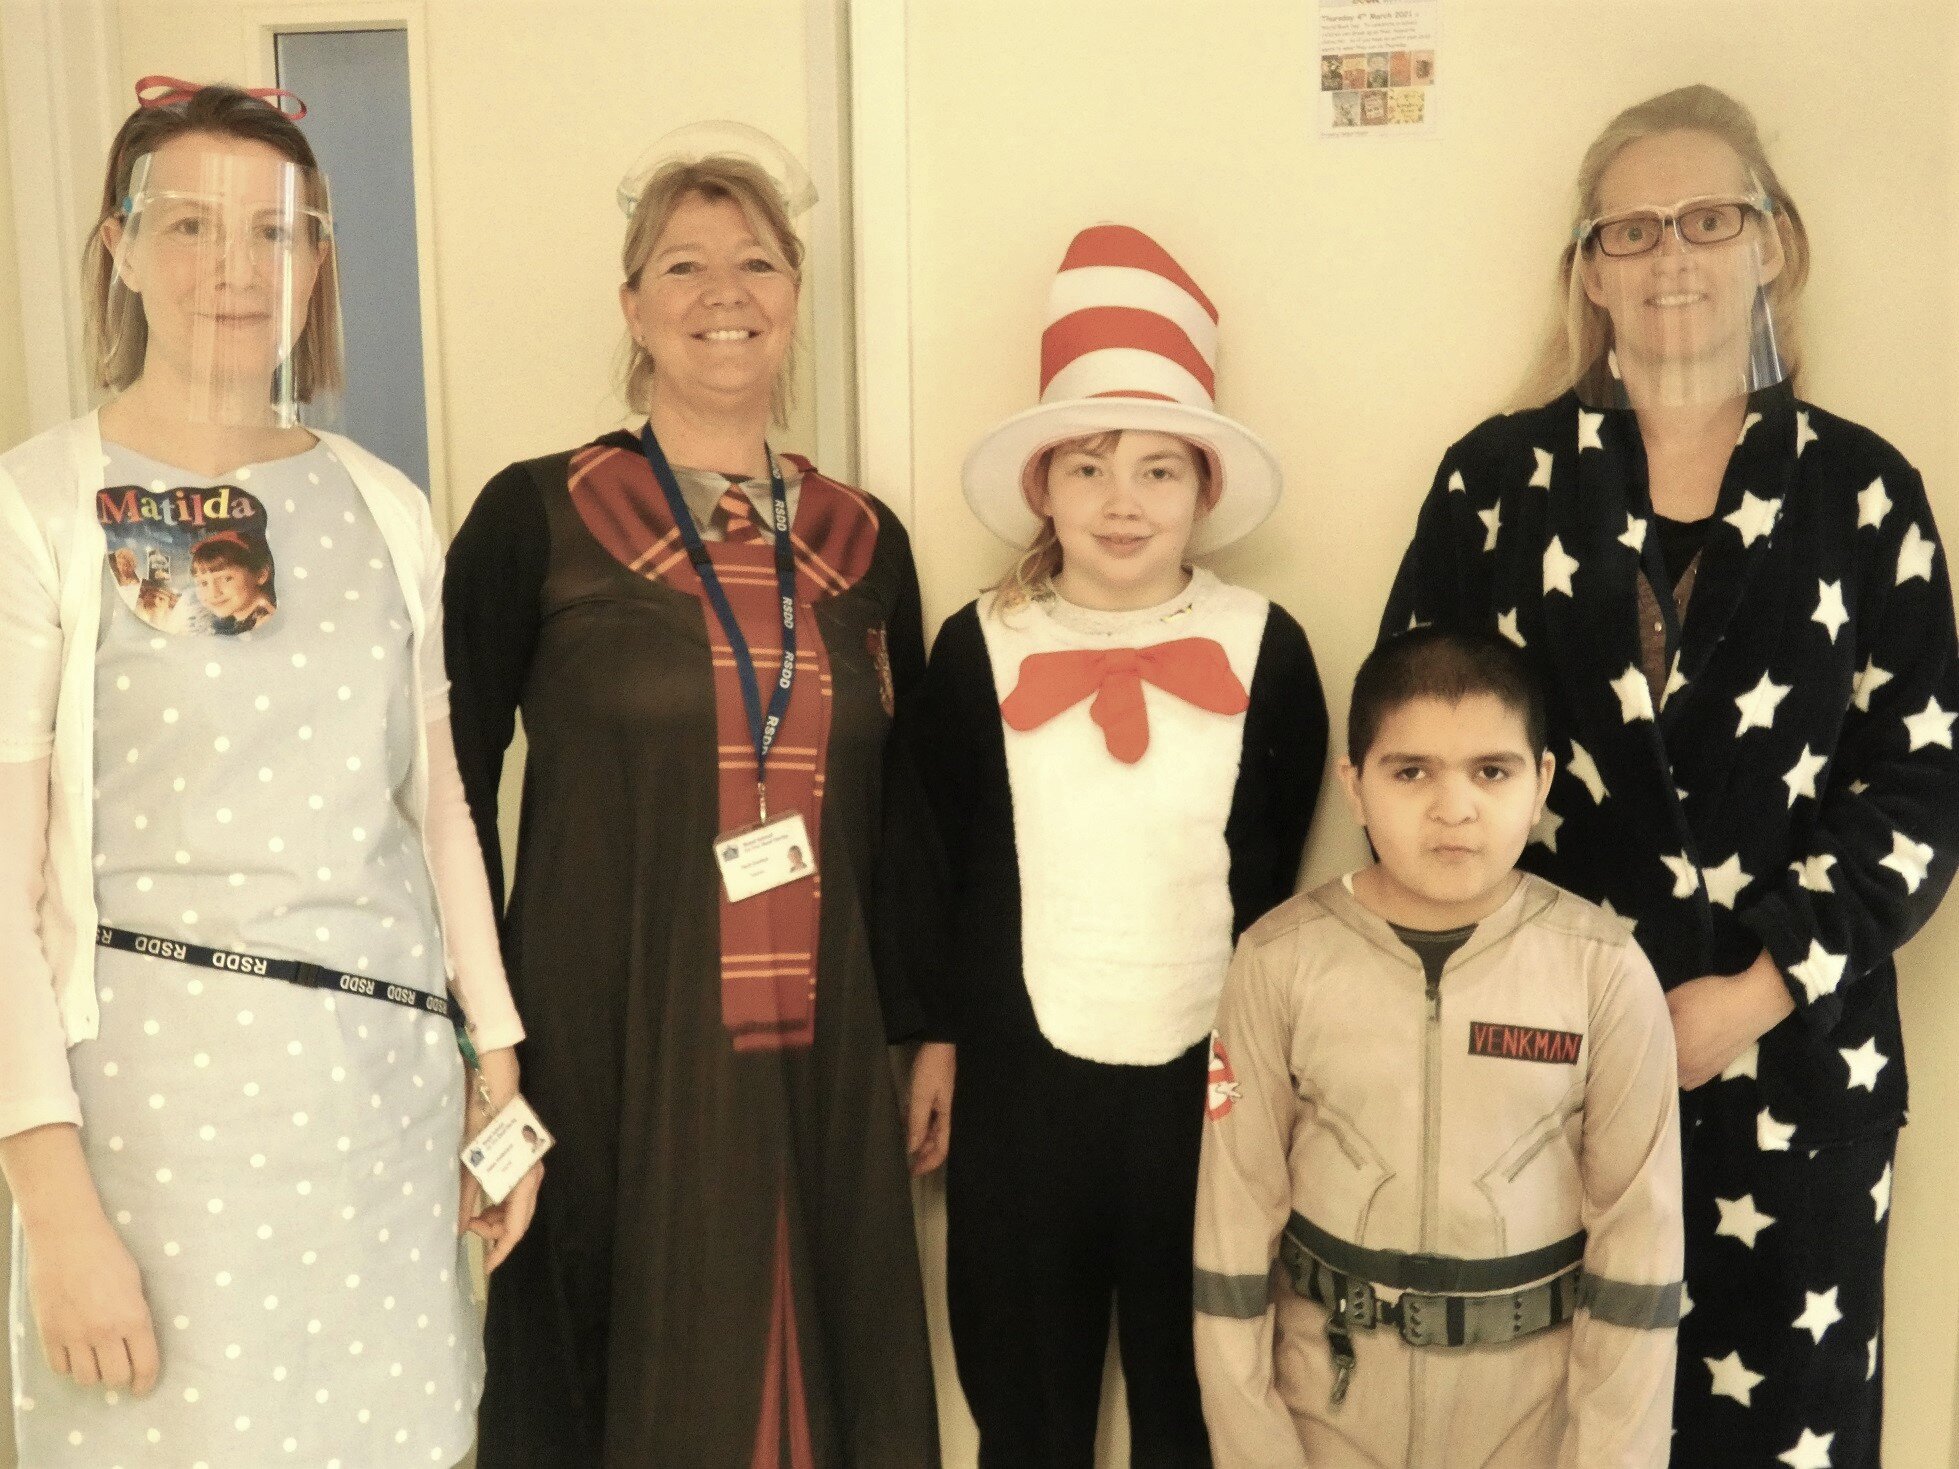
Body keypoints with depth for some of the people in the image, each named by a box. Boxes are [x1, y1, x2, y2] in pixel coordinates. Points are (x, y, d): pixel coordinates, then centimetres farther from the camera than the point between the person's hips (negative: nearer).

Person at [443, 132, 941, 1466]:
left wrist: (919, 1034, 11)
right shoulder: (537, 516, -4)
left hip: (820, 1068, 4)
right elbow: (451, 786, -2)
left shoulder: (865, 543, 7)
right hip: (608, 1056, -3)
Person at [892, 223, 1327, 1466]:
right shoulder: (978, 649, -2)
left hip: (1211, 1073, 0)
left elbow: (1278, 869, 6)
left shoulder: (1266, 648, -2)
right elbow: (929, 868, 5)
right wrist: (936, 1037, 7)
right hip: (1024, 1073, 0)